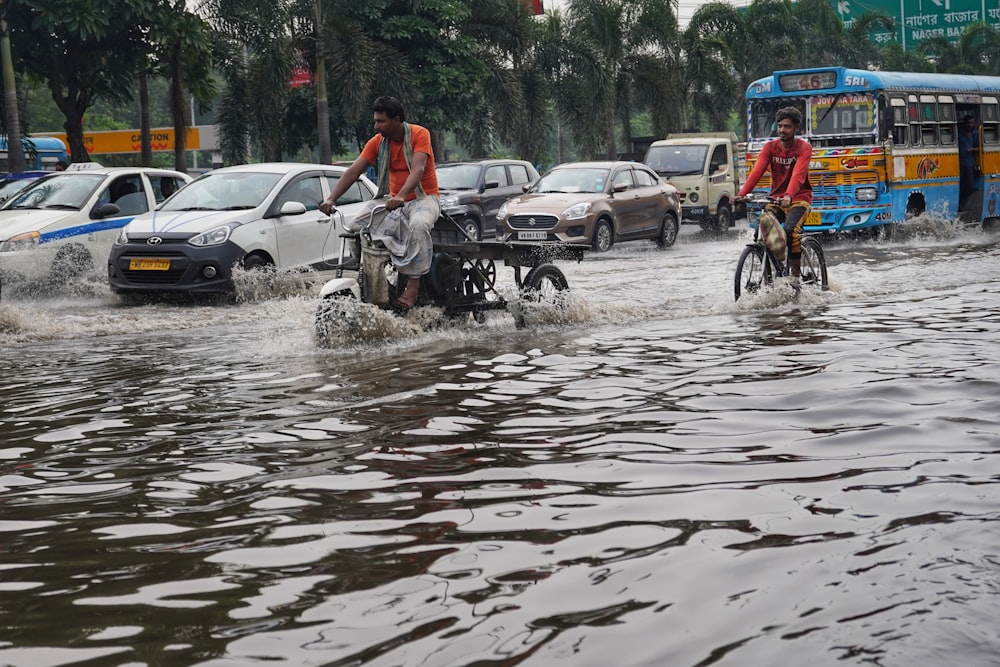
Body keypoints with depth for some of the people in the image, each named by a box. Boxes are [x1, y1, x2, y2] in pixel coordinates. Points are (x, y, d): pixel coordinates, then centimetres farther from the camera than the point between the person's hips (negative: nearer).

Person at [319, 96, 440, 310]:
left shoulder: (419, 134, -13)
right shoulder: (377, 142, 1)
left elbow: (417, 169, -28)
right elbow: (353, 171, -7)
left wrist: (401, 196, -46)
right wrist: (331, 199, -22)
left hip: (424, 197, -6)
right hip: (393, 200, 6)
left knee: (418, 225, -39)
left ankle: (413, 283, -34)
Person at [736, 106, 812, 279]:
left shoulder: (804, 148, -9)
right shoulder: (770, 147, 2)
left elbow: (798, 174, -26)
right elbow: (757, 172, -10)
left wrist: (789, 196, -44)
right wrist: (741, 194, -26)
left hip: (799, 198, -4)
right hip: (776, 198, 4)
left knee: (790, 230, -29)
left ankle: (796, 273, -15)